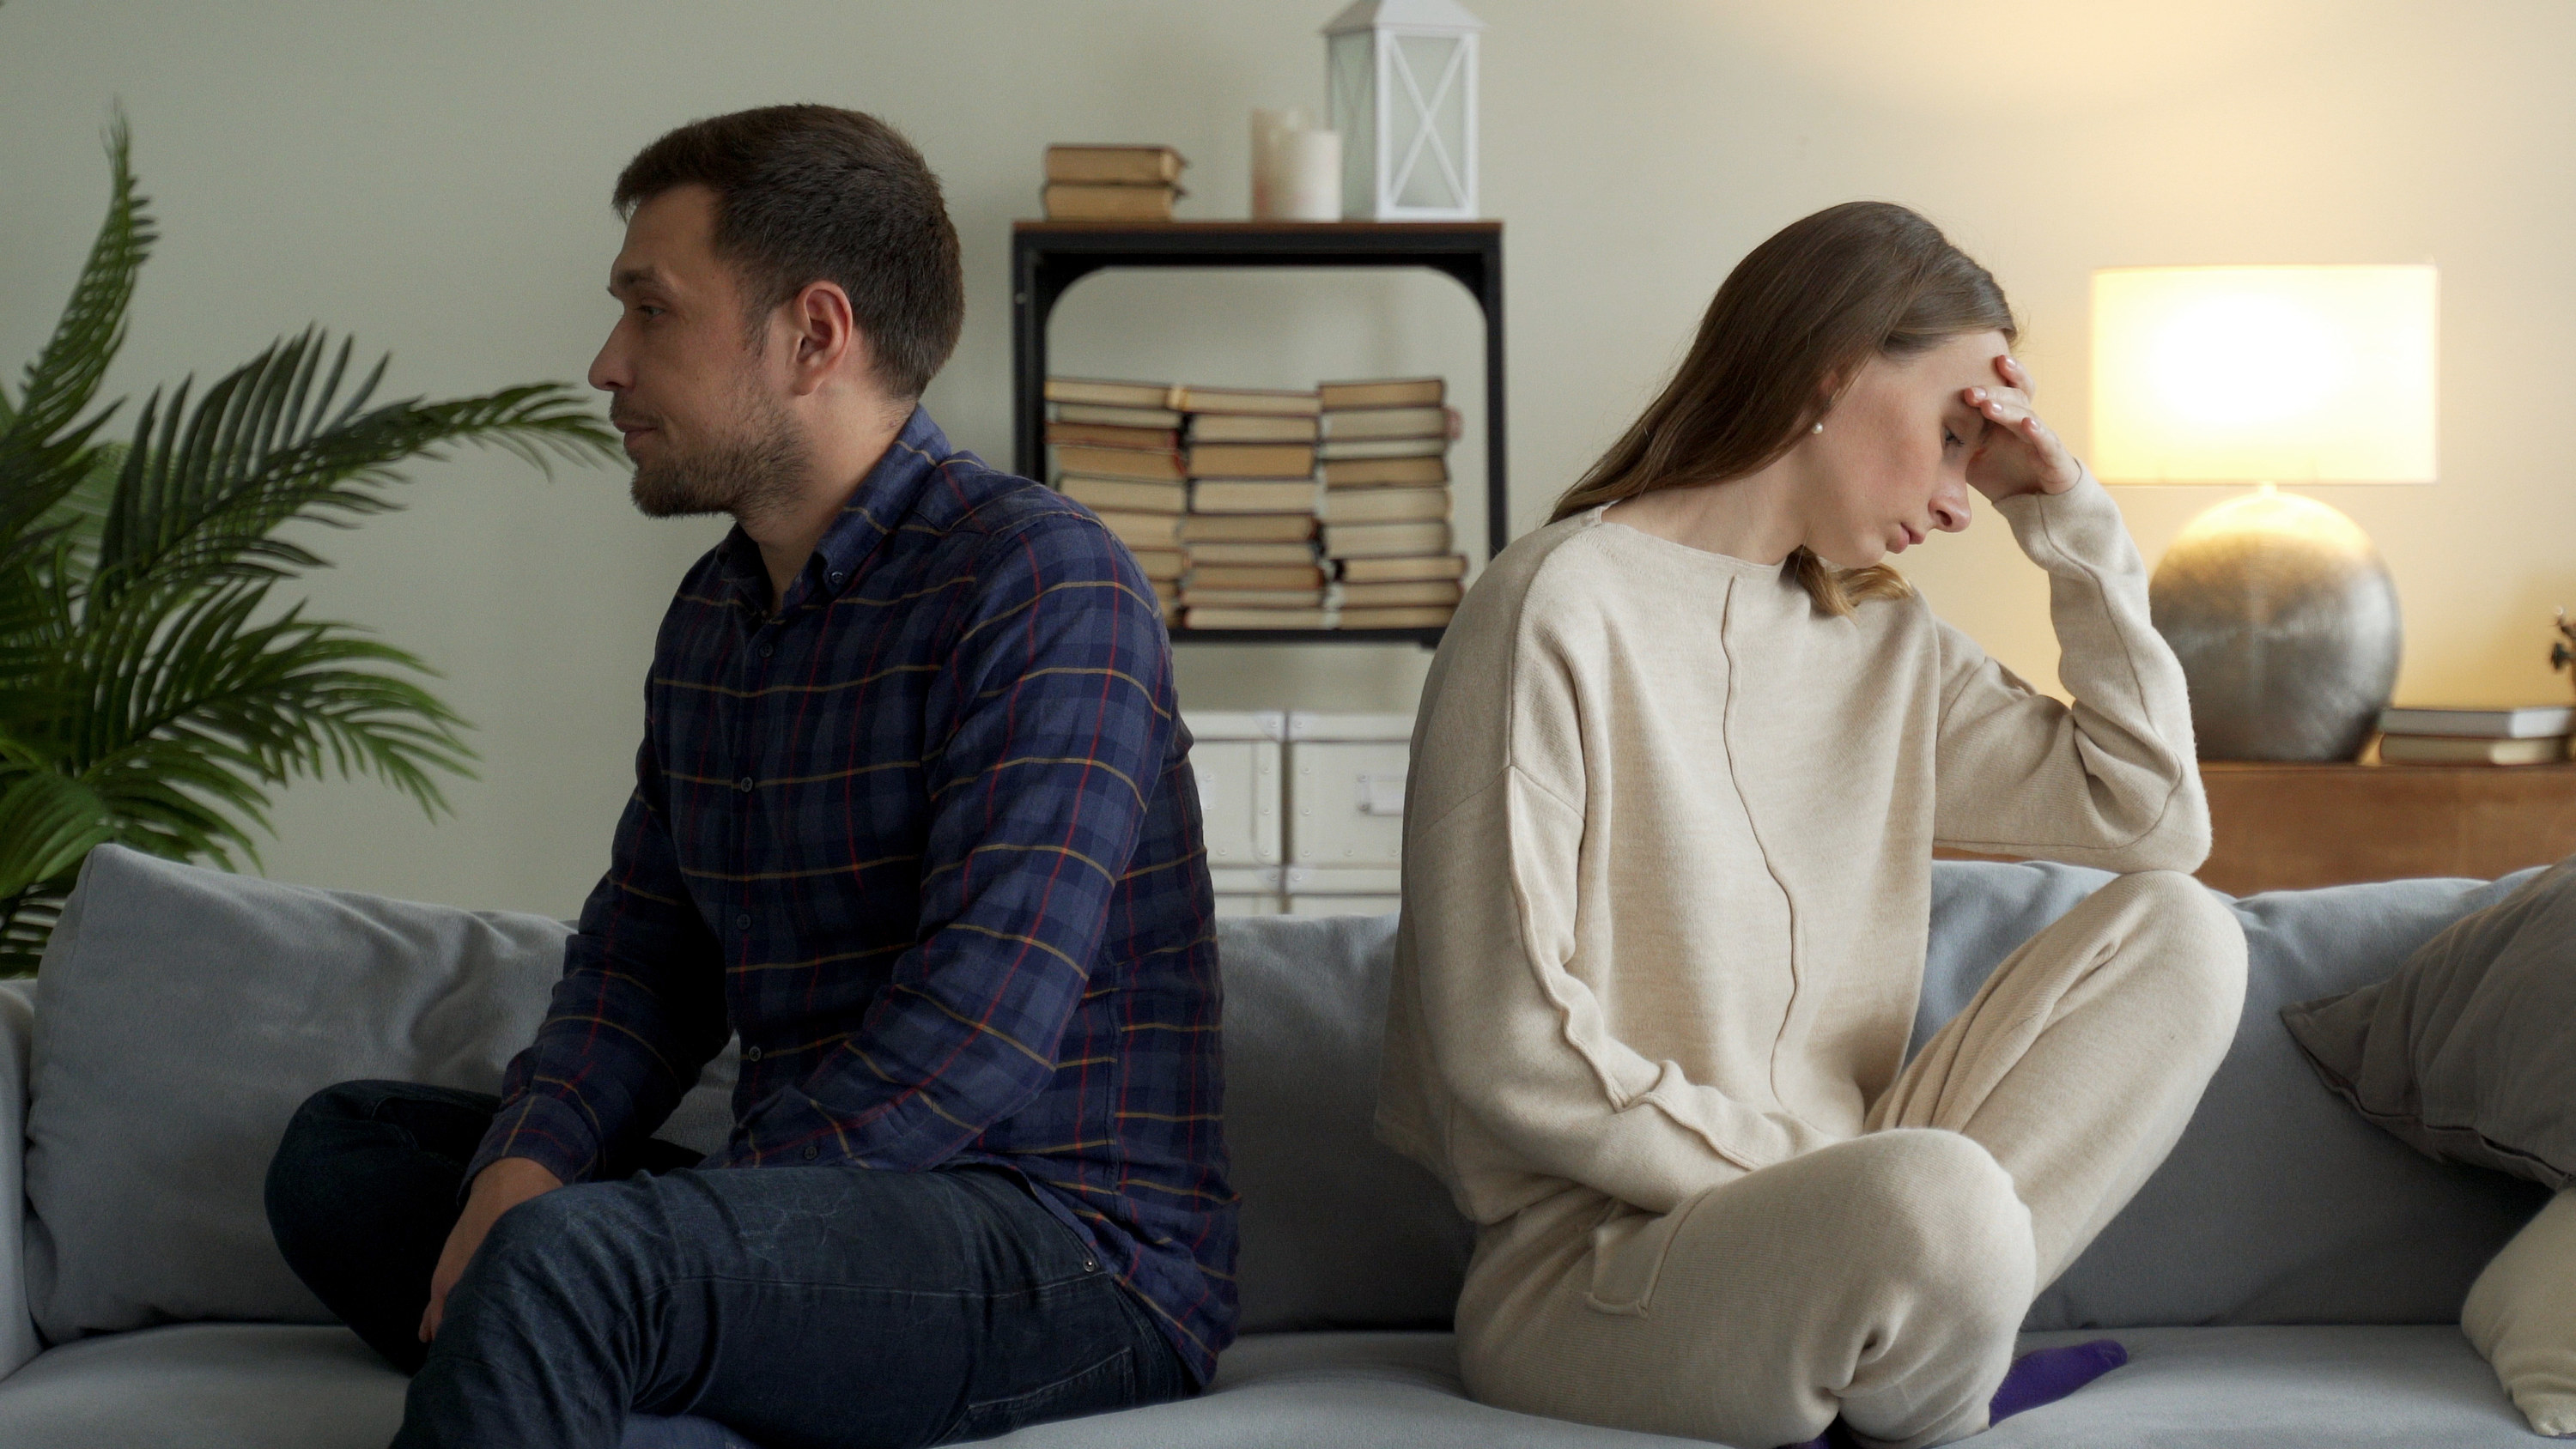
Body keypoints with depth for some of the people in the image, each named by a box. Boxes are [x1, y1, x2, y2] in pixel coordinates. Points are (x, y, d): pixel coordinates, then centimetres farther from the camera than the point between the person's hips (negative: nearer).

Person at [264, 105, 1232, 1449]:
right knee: (341, 1148, 8)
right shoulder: (712, 611, 15)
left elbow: (976, 1036, -23)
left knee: (563, 1262, -33)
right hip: (834, 1208, 10)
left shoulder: (1043, 583, -14)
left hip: (1079, 1250, -10)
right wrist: (523, 1166, -8)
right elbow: (638, 961, 16)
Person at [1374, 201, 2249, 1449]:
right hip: (1594, 1258, -8)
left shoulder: (1888, 643, 15)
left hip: (1822, 1198, 8)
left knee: (2178, 931, -4)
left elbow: (2153, 816, 9)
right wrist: (1803, 1183, -14)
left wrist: (2072, 522, 8)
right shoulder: (1560, 611, -10)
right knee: (1934, 1196, -36)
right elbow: (1504, 1051, -16)